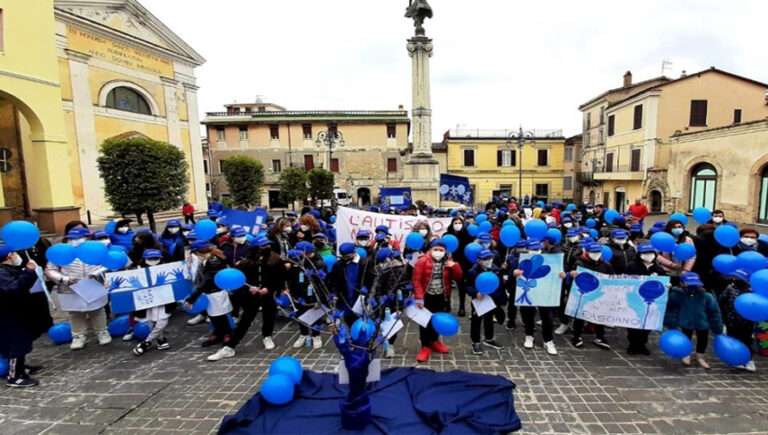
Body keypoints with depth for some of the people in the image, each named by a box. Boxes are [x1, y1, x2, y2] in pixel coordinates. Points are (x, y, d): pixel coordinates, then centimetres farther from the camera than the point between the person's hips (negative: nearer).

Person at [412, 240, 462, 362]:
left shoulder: (448, 263, 2)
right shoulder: (423, 261, -12)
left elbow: (458, 277, 2)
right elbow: (417, 280, -14)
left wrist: (454, 266, -15)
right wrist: (419, 297, -20)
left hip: (441, 296, 4)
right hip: (427, 296, -4)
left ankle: (434, 341, 36)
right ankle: (425, 346, 13)